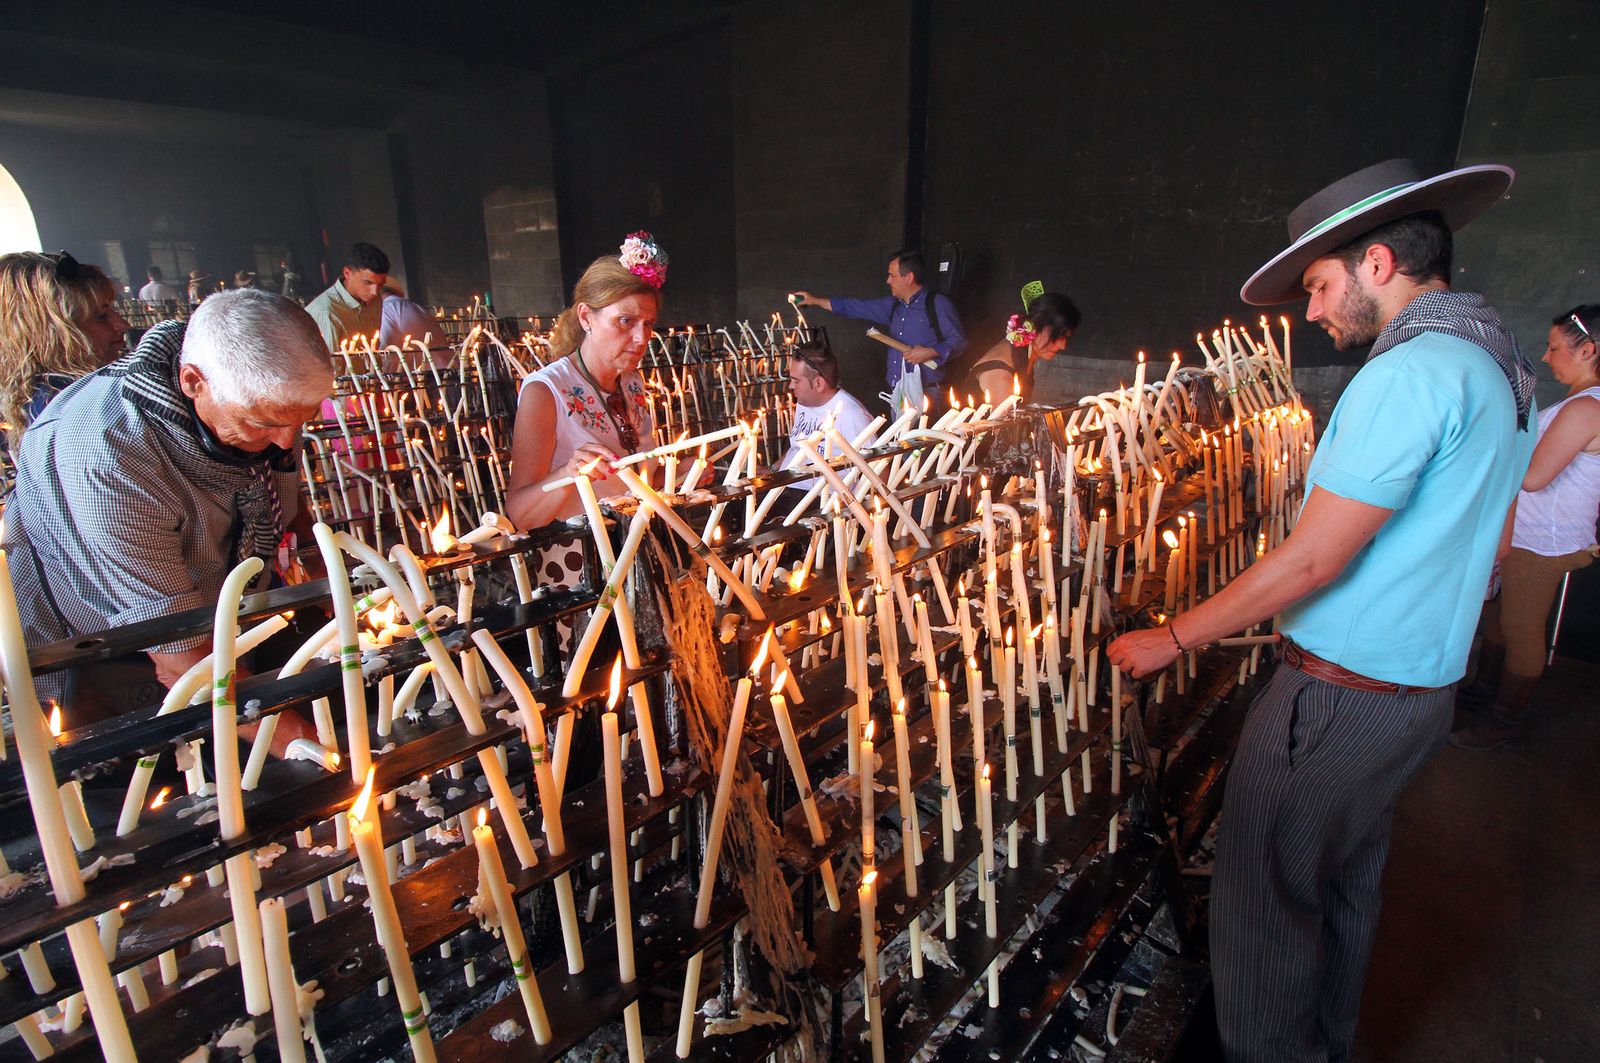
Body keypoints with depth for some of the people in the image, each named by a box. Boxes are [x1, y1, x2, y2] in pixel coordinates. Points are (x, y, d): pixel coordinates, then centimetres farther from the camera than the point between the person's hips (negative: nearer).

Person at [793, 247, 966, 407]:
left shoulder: (938, 304, -5)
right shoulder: (893, 305, 15)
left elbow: (958, 341, -6)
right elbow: (856, 307, 22)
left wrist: (931, 352, -19)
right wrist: (815, 300, 24)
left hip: (924, 393, -6)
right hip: (896, 393, 6)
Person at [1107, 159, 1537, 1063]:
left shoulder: (1411, 372, -21)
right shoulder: (1503, 367, 10)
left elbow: (1311, 562, -23)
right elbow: (1476, 545, 17)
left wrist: (1173, 639, -16)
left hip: (1341, 700, -10)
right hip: (1422, 690, 10)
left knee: (1263, 902, 6)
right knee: (1346, 892, 24)